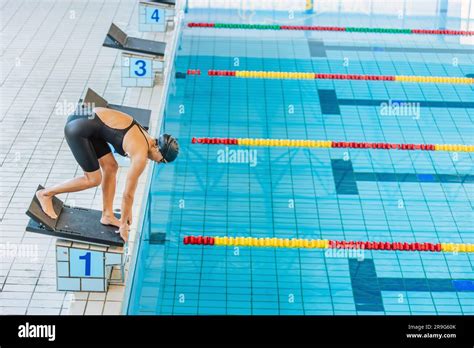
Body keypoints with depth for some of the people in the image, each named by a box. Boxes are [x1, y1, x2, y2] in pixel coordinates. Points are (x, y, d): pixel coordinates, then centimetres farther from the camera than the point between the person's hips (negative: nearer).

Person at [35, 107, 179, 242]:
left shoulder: (146, 138, 12)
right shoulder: (140, 155, -13)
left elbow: (133, 179, 23)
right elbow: (128, 194, -5)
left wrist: (128, 210, 30)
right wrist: (124, 225, 6)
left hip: (86, 117, 9)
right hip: (78, 129, -9)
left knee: (111, 167, 13)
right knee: (94, 179, 1)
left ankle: (107, 215, 21)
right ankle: (46, 194, 12)